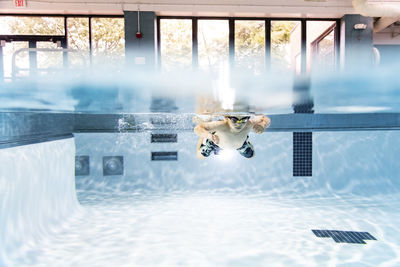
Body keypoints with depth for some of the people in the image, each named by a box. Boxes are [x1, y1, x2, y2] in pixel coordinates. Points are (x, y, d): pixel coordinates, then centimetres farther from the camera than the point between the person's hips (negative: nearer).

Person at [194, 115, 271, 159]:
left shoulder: (249, 124, -43)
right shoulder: (221, 125, -51)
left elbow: (266, 119, -28)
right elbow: (197, 128, -51)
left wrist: (262, 125, -52)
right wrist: (208, 134, -73)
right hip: (218, 142, -2)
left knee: (250, 156, 25)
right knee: (201, 156, 15)